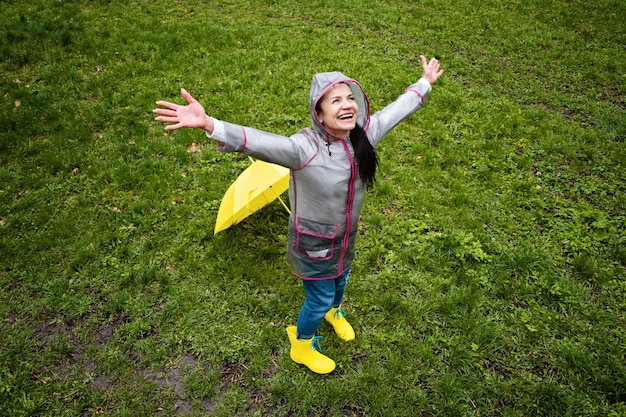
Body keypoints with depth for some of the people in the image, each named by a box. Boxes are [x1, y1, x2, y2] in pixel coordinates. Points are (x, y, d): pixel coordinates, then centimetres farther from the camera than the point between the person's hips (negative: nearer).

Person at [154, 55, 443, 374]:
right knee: (319, 299, 15)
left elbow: (397, 109, 2)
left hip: (346, 236, 6)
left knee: (340, 280, 32)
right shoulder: (305, 148, -34)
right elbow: (257, 142, -49)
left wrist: (424, 83, 17)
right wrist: (208, 124, -65)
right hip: (313, 244, -6)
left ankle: (334, 311, 71)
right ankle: (302, 347, 48)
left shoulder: (365, 135, -15)